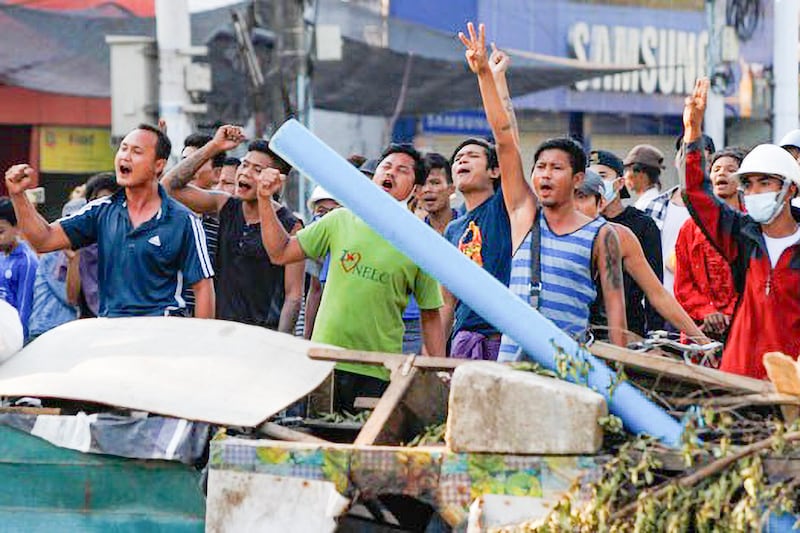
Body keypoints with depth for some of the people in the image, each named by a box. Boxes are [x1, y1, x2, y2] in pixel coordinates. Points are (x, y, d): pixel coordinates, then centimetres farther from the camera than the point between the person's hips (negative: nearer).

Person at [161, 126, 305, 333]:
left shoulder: (289, 226, -3)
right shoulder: (225, 206, 10)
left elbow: (294, 295, -4)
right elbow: (170, 185, 4)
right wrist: (213, 147, -2)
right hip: (219, 330, 4)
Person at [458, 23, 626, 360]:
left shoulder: (600, 235, 5)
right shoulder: (525, 215, 11)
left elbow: (614, 303, 3)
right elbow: (505, 138, 6)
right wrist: (484, 73, 3)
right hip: (511, 356, 3)